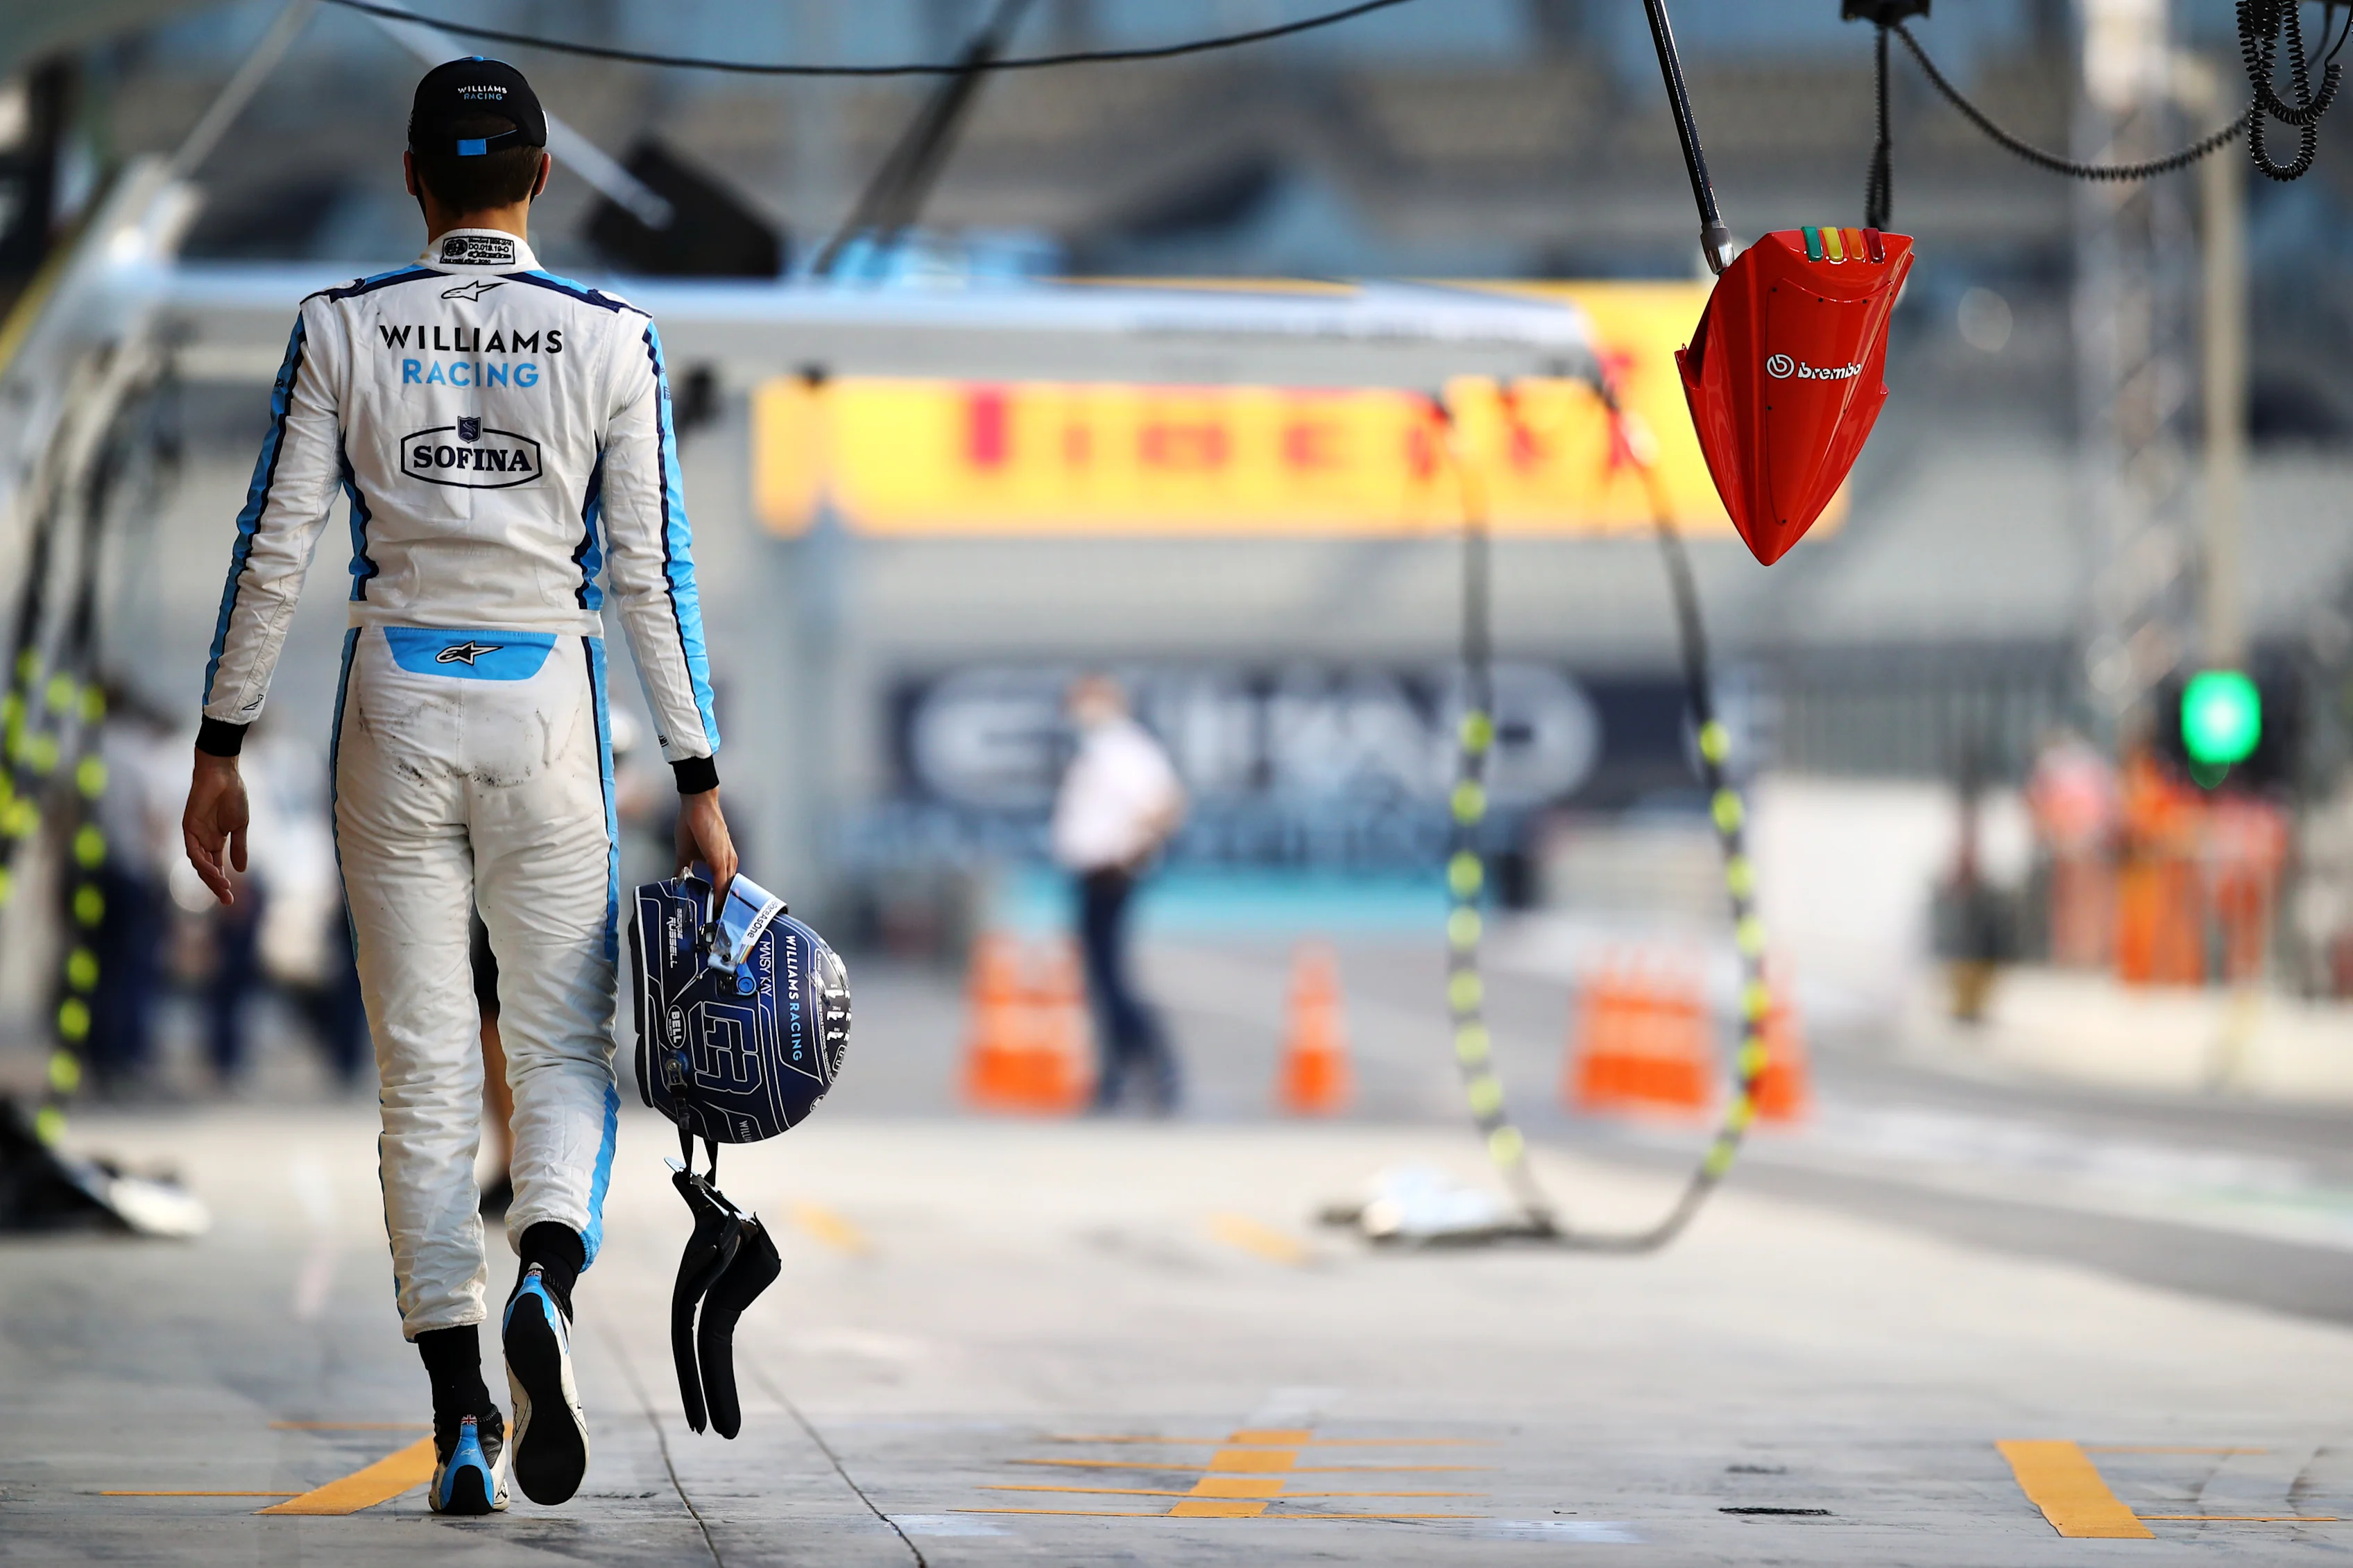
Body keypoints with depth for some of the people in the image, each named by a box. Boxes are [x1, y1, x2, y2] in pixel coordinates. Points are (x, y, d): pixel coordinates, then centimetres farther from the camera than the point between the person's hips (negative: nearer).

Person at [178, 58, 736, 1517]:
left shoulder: (342, 329, 0)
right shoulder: (612, 341, -1)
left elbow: (273, 552, -2)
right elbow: (655, 576, -2)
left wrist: (220, 751, 5)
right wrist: (699, 782, 2)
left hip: (397, 702, 1)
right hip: (549, 702, -1)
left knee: (426, 1072, 5)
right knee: (565, 1050, 7)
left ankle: (461, 1419, -1)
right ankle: (547, 1277, -25)